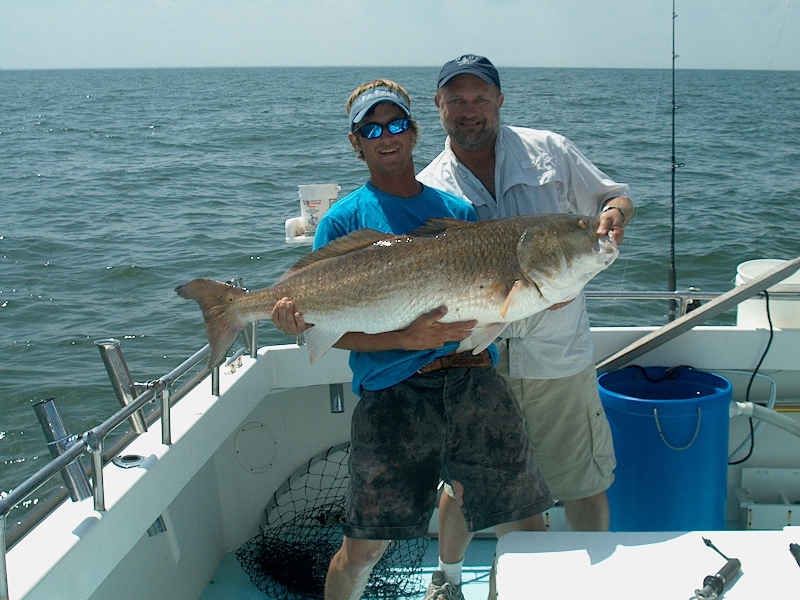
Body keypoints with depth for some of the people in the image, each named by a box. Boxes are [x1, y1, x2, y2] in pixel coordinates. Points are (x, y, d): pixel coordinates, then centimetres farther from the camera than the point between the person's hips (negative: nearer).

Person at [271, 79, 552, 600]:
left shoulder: (458, 211, 15)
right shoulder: (344, 221, 4)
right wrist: (408, 337, -18)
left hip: (477, 385, 4)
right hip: (392, 395, -3)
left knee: (525, 524, 8)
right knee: (364, 547, -3)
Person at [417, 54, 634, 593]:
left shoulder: (548, 150, 2)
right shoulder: (428, 188, 1)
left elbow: (616, 198, 10)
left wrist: (614, 213, -15)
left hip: (559, 351, 0)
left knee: (584, 484, 7)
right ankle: (447, 578, 39)